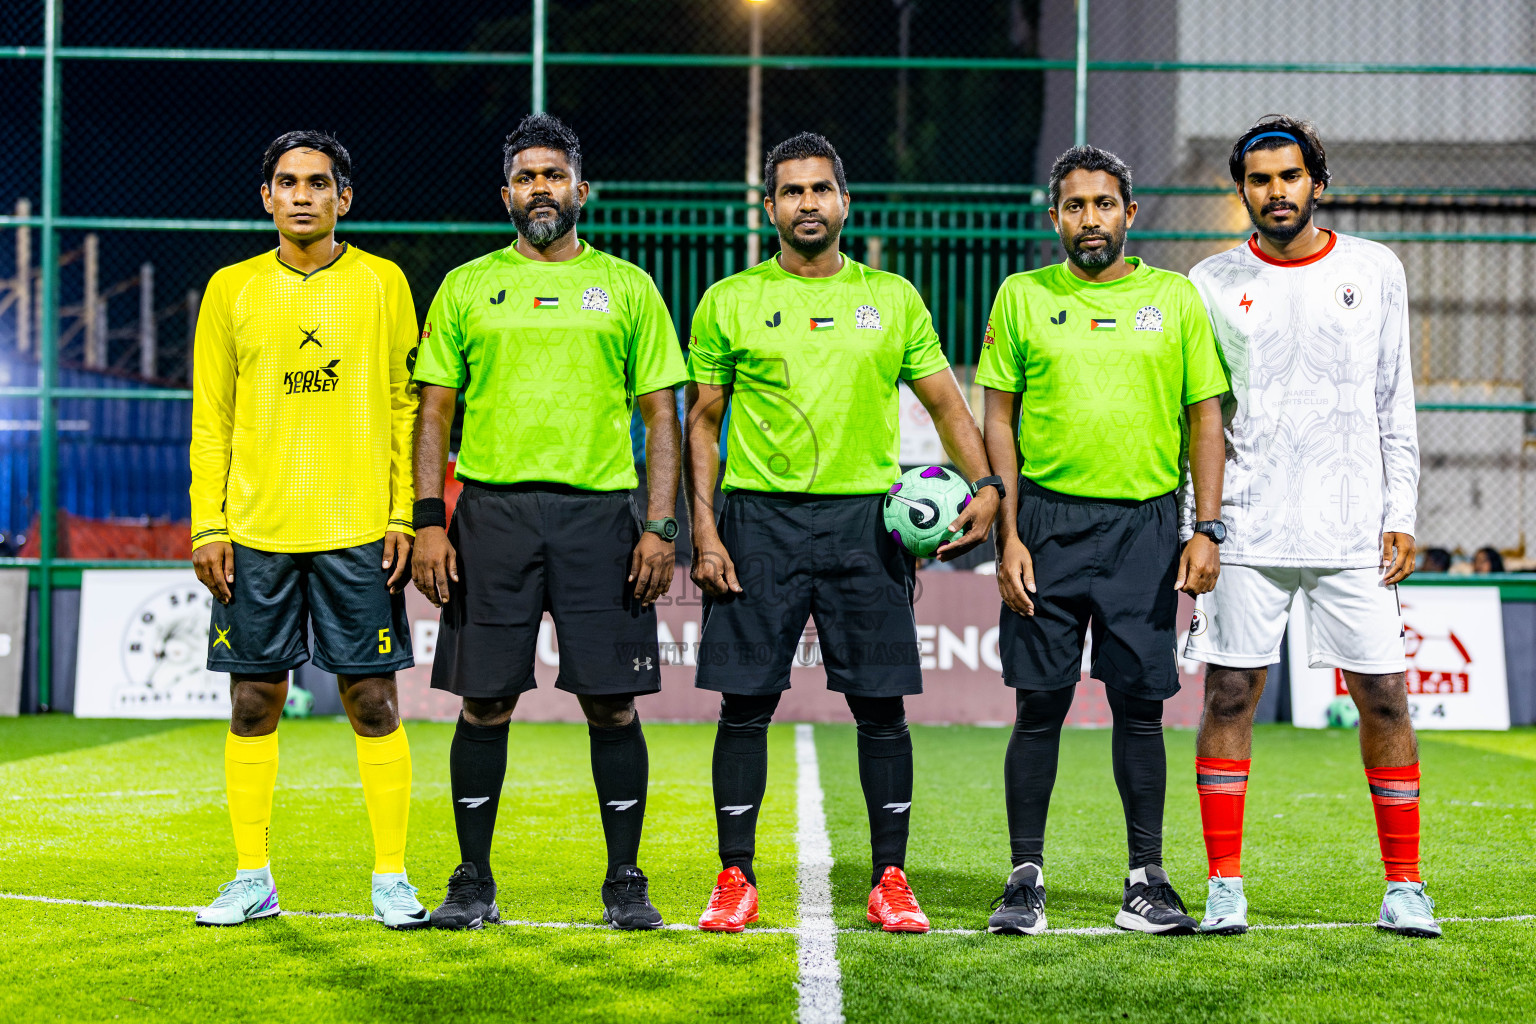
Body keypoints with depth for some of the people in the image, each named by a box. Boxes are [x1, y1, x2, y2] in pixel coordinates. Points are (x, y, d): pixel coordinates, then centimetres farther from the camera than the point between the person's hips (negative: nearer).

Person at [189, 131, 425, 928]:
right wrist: (208, 525, 1)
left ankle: (391, 878, 7)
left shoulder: (381, 283, 5)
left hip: (357, 527, -1)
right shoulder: (232, 289, 8)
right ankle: (252, 878, 14)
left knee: (372, 699, -1)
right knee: (254, 700, 4)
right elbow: (211, 419, 8)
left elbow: (405, 407, 5)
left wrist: (404, 516, -2)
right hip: (256, 530, 1)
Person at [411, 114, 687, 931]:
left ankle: (625, 881, 11)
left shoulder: (627, 287, 9)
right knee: (485, 701, 2)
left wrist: (661, 525, -3)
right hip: (492, 510, 1)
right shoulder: (466, 287, 10)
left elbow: (661, 414, 7)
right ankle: (473, 881, 12)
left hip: (598, 511, 0)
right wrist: (429, 523, -1)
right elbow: (434, 412, 9)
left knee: (612, 702, -1)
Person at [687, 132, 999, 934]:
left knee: (881, 705, 0)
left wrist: (985, 487, -4)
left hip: (864, 520, 1)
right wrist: (703, 529, -3)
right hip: (758, 516, -1)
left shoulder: (893, 299, 9)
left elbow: (947, 405, 11)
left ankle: (891, 879, 9)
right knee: (746, 702, -1)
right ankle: (735, 879, 9)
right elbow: (702, 421, 7)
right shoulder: (729, 302, 6)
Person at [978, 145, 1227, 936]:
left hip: (1144, 524, 0)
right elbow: (998, 420, 5)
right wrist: (1008, 535, -3)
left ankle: (1146, 880, 11)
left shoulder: (1175, 299, 6)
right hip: (1048, 521, 0)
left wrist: (1207, 530, -3)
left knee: (1140, 703, 2)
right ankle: (1025, 878, 9)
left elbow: (1205, 418, 6)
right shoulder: (1023, 297, 6)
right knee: (1040, 704, 1)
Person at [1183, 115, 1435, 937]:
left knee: (1384, 699, -1)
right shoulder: (1213, 283, 5)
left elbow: (1394, 403, 8)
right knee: (1229, 698, -1)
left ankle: (1403, 886, 9)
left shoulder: (1374, 271, 7)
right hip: (1246, 529, 0)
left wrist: (1401, 514, 1)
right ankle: (1224, 885, 7)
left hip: (1353, 530, 0)